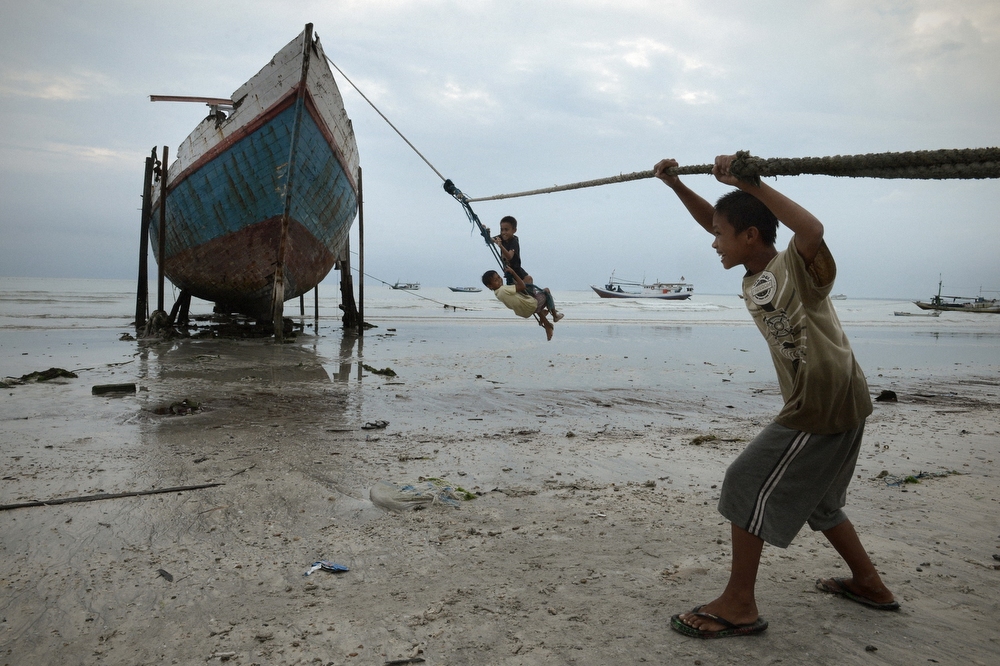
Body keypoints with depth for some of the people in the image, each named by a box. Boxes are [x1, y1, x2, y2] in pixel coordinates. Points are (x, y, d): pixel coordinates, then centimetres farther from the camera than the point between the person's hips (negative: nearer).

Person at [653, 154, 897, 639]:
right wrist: (675, 184, 4)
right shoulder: (752, 280, 6)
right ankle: (869, 584, 40)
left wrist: (750, 183, -39)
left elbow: (812, 229, -42)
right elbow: (713, 219, 14)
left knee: (748, 485, -7)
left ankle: (739, 605, 2)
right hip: (832, 404, 10)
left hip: (826, 406, -10)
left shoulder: (797, 266, -18)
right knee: (815, 498, 24)